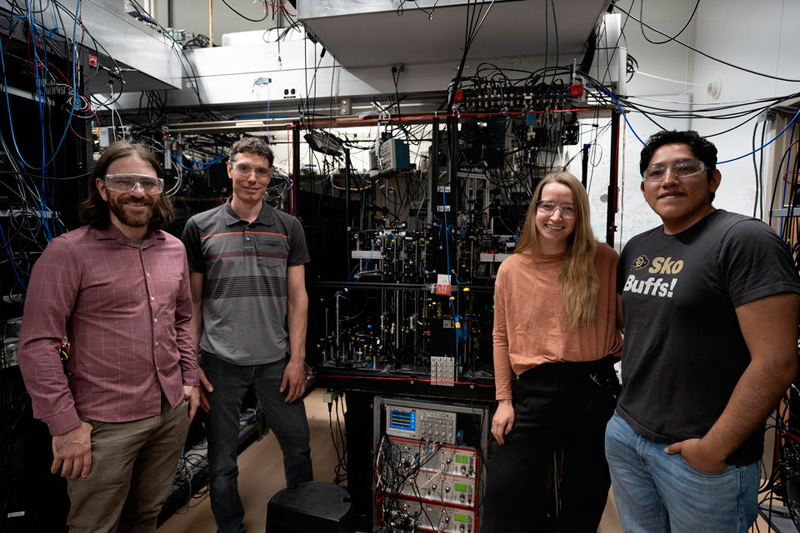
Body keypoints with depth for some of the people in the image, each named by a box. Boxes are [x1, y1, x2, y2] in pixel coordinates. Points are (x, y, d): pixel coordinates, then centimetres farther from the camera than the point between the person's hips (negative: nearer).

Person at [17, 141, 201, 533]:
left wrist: (190, 379, 11)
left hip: (172, 413, 5)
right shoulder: (68, 251, -11)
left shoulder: (174, 249, 7)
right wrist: (64, 424, -14)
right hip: (105, 424, -5)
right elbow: (37, 343, -13)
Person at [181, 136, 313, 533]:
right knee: (222, 459, 12)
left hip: (276, 360, 1)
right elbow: (192, 302, 4)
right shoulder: (200, 227, 2)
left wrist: (297, 358, -4)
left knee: (297, 446, 11)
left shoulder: (288, 228, 4)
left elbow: (297, 297, 2)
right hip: (220, 362, 0)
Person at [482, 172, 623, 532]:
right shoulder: (511, 269, 1)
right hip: (533, 391, 1)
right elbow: (501, 337, 4)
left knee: (585, 497, 16)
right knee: (506, 492, 3)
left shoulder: (603, 261, -3)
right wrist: (503, 400, 2)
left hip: (592, 389, 0)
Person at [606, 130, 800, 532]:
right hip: (625, 434, 6)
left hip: (702, 454, -6)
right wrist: (626, 414, 12)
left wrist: (716, 447, -16)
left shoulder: (745, 240, -14)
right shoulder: (636, 249, 7)